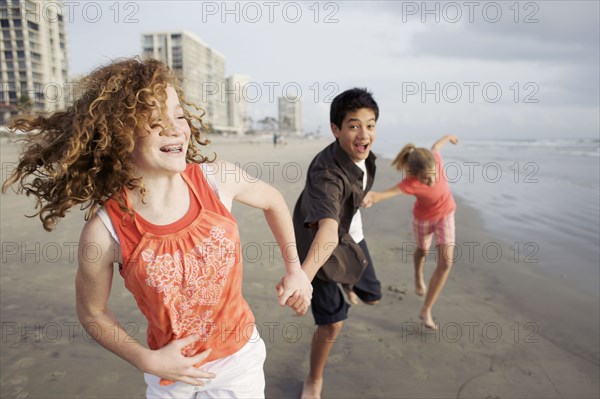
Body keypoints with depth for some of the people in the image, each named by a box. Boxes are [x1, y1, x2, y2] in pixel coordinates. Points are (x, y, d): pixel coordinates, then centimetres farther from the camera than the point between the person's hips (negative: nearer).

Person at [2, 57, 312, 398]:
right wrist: (147, 361, -13)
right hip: (171, 368, -1)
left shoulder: (217, 179, -19)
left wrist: (295, 269, 2)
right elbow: (92, 312, -4)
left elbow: (272, 200, 1)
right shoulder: (105, 232, -22)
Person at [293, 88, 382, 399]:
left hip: (352, 235, 7)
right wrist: (304, 272, -71)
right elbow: (328, 228, -55)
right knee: (332, 323, -5)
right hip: (322, 241, -7)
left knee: (371, 296, 20)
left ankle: (347, 282, 57)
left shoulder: (364, 155, -12)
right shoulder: (326, 174, -38)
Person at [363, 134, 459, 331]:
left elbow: (436, 145, -5)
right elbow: (386, 193, -54)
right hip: (423, 218, -2)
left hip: (445, 214, 3)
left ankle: (426, 310, 3)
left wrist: (448, 137, 19)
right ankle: (418, 276, 61)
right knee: (422, 251, 24)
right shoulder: (411, 183, -39)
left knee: (446, 263, -8)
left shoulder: (435, 158, -30)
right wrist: (372, 197, -80)